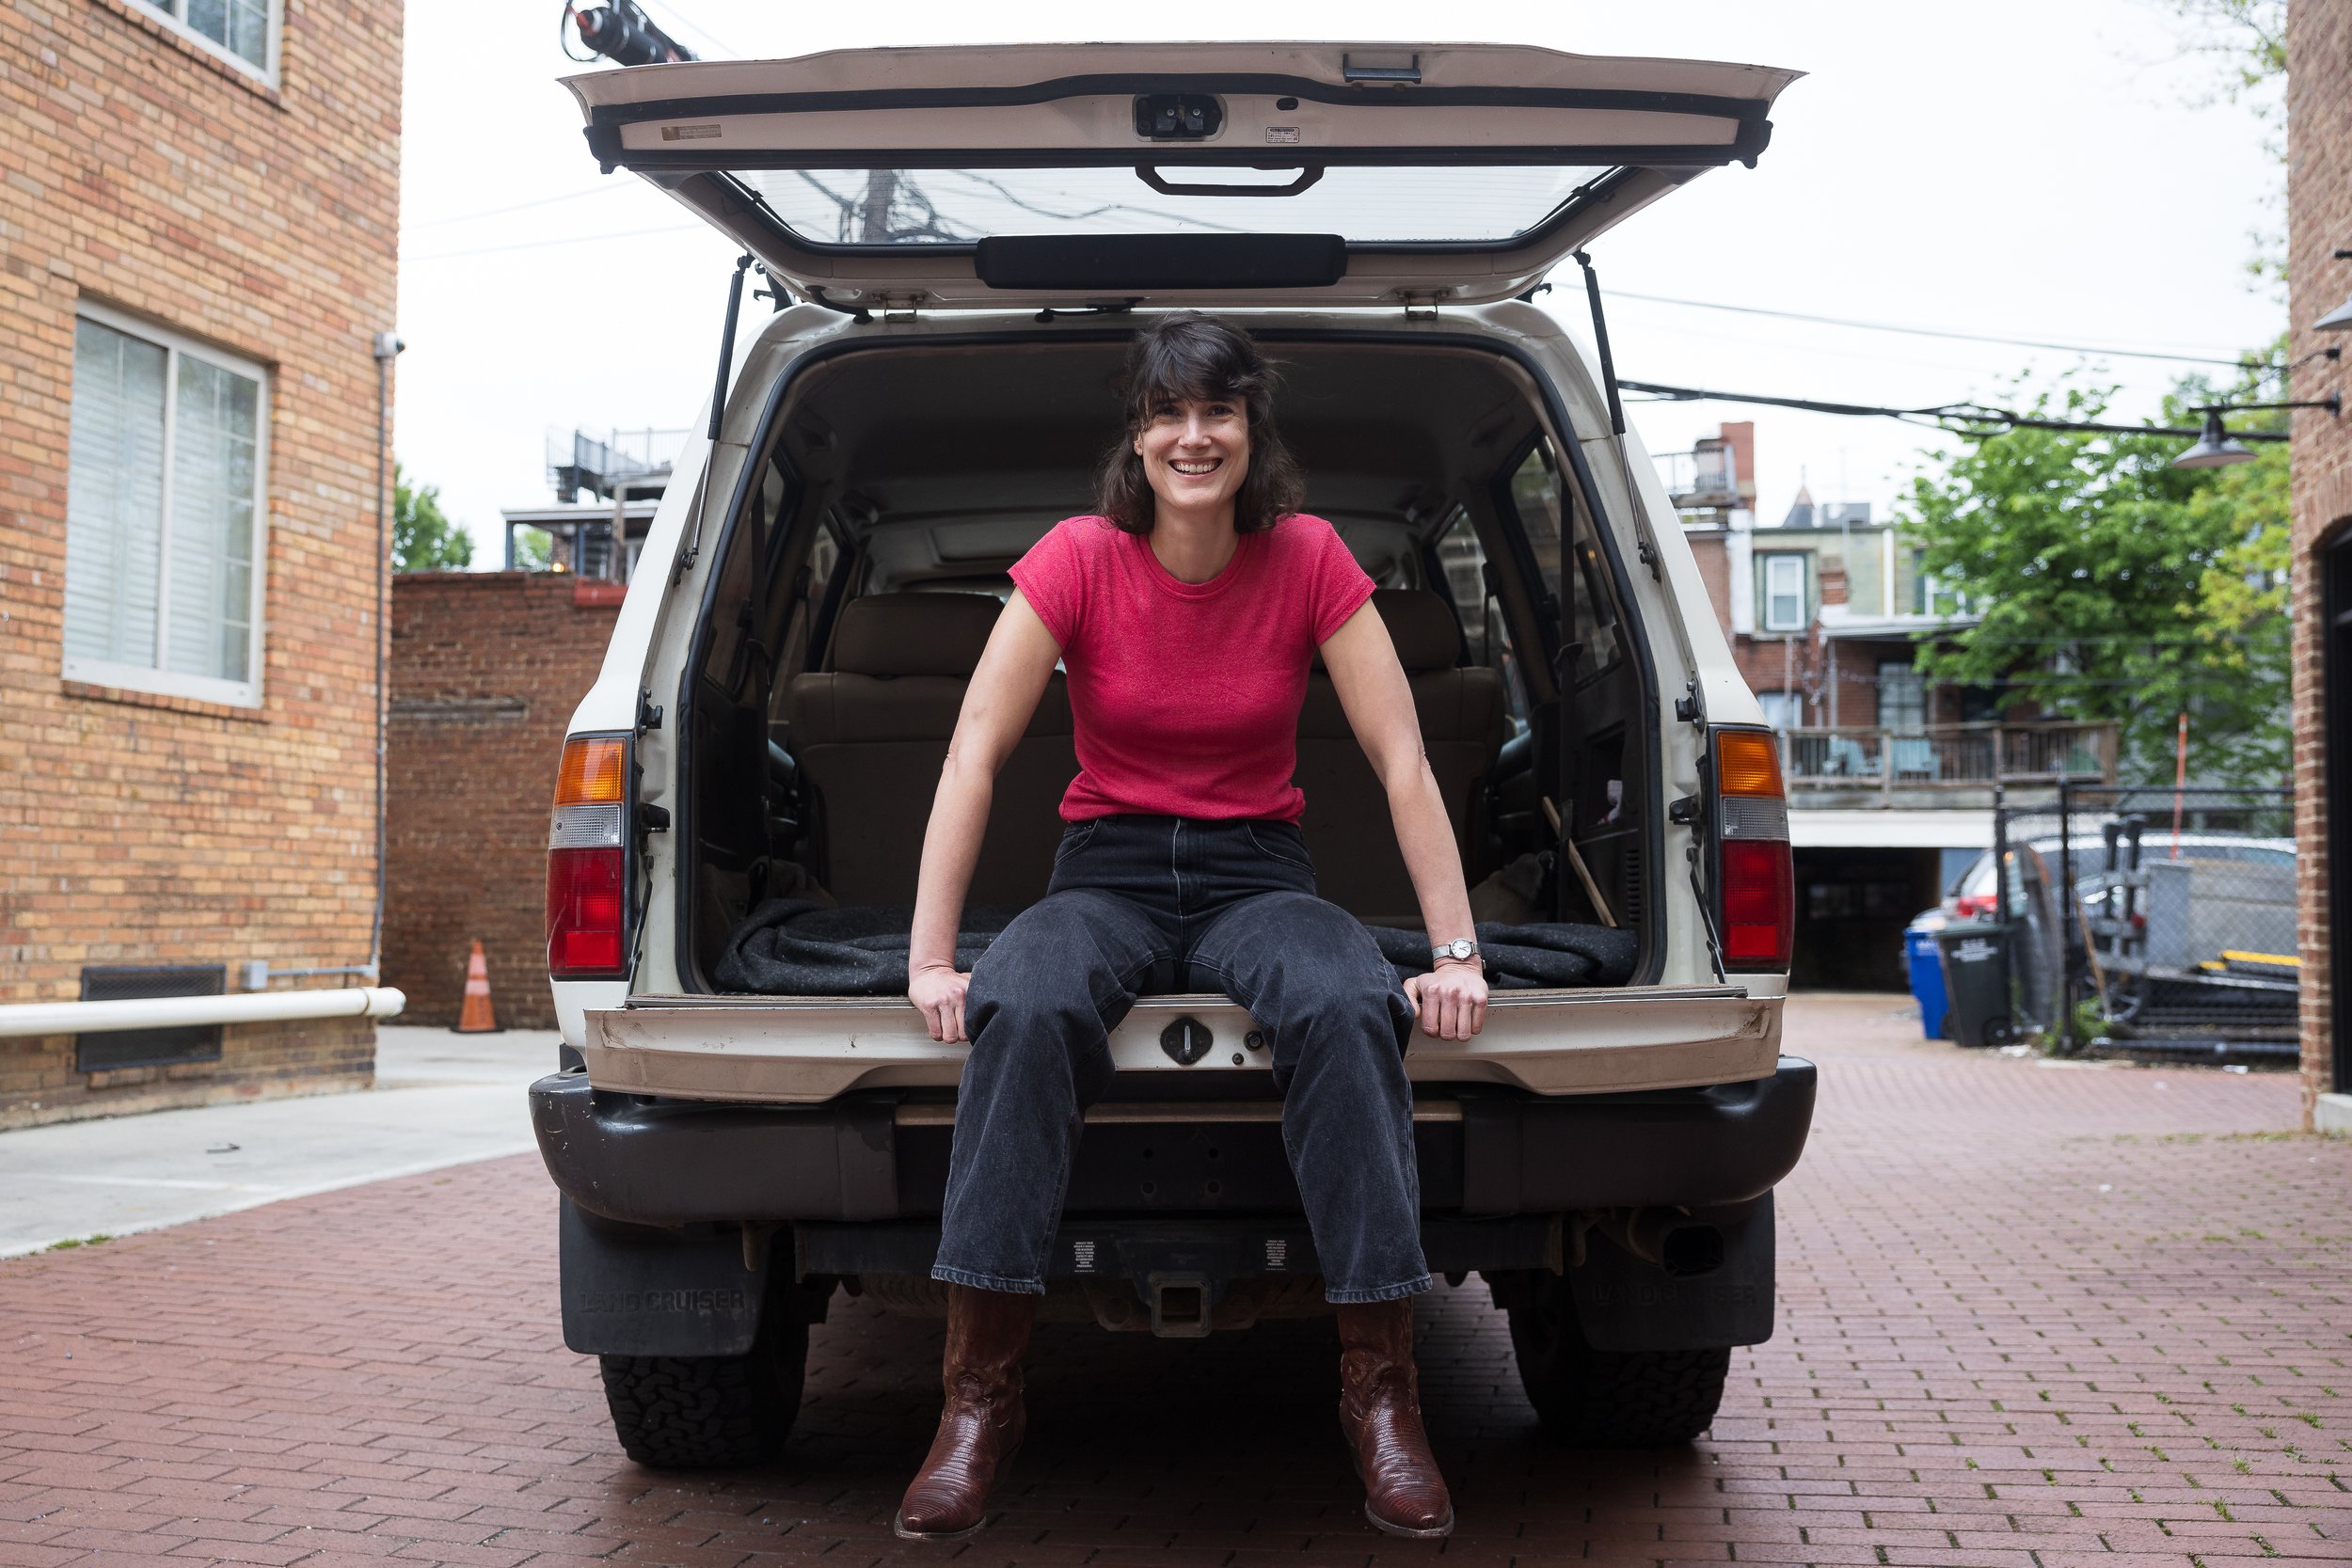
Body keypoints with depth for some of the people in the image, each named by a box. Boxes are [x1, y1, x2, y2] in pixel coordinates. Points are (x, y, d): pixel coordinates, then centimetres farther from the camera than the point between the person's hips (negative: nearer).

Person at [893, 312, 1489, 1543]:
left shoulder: (1309, 561, -4)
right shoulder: (1078, 559, -6)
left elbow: (1402, 758, -6)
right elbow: (973, 754, -10)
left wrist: (1456, 952, -13)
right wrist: (930, 960, -19)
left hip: (1256, 873, 1)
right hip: (1105, 868, 0)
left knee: (1348, 1011, -35)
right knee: (1024, 1012, -35)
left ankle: (1380, 1387, -25)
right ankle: (981, 1391, -27)